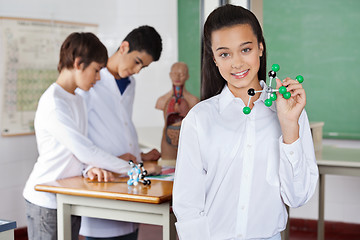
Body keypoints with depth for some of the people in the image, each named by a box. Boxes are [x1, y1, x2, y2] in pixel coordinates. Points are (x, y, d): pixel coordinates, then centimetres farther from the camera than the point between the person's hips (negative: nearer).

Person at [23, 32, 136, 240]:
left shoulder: (77, 99, 12)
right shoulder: (52, 104, -19)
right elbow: (84, 151, -22)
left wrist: (92, 168, -8)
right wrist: (128, 167, -12)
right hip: (46, 202, -9)